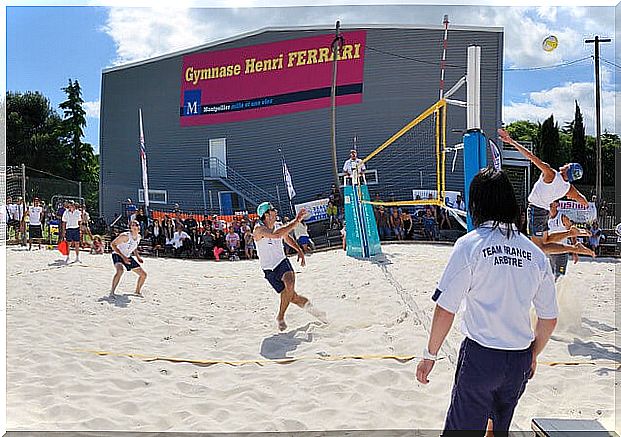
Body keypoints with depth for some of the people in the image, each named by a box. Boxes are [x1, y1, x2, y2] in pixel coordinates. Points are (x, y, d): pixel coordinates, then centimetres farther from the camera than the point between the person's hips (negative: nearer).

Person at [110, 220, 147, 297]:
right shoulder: (125, 236, -24)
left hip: (128, 257, 7)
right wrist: (123, 257, -26)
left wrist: (138, 257, 4)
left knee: (143, 274, 2)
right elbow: (112, 244, -21)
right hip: (117, 255, -7)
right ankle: (112, 292, -28)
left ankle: (138, 291, 25)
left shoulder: (138, 237, -2)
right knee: (120, 270, -39)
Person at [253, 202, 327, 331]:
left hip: (283, 262, 3)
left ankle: (280, 317, -10)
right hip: (270, 270, -3)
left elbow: (287, 238, 24)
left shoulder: (277, 226, 1)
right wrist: (296, 220, -33)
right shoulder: (259, 229, -17)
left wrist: (299, 250, 13)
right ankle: (310, 307, 21)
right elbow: (276, 235, -36)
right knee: (291, 296, -6)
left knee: (290, 284, -27)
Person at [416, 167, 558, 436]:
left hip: (480, 356, -5)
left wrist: (430, 356, -1)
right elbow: (549, 319, 9)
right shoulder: (536, 254, 3)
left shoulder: (469, 245, -10)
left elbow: (445, 310, -13)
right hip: (520, 363, 5)